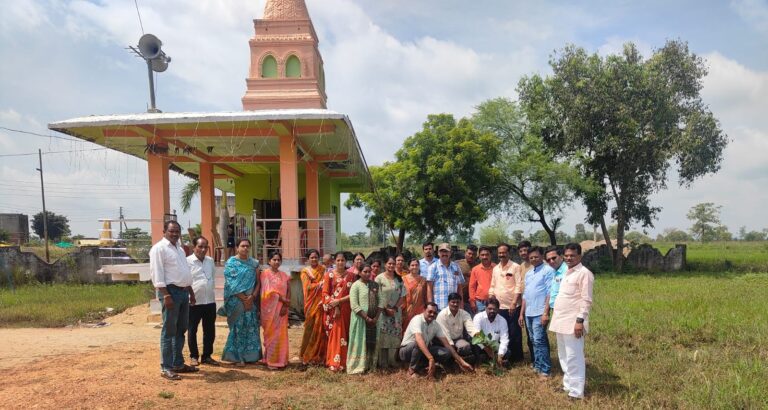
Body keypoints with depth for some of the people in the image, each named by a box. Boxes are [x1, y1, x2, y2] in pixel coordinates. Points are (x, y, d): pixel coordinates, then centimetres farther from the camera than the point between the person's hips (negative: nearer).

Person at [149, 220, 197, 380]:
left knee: (181, 330, 14)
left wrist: (191, 292, 21)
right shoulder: (159, 248, -9)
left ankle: (178, 363, 24)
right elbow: (157, 274, -17)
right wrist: (166, 295, -23)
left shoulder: (179, 249, 18)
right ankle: (166, 368, 3)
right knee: (169, 331, -5)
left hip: (183, 291, 9)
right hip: (171, 291, -9)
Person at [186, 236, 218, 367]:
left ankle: (207, 356, 23)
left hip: (210, 302, 5)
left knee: (210, 331, 11)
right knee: (192, 331, 8)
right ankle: (194, 356, 21)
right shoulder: (188, 261, -9)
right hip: (194, 302, -5)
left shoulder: (210, 261, 10)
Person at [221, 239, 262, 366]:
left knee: (252, 327, 3)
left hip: (251, 300, 4)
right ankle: (237, 356, 7)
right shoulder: (231, 263, -1)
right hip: (236, 300, -3)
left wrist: (252, 296, -9)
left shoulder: (254, 263, 10)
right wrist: (243, 298, -13)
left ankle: (250, 355, 13)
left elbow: (258, 282, 7)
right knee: (238, 327, -1)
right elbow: (231, 284, -8)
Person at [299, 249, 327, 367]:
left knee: (320, 327, -1)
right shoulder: (305, 271, 7)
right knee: (310, 327, -4)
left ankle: (318, 356, 8)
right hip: (311, 303, -1)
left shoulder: (323, 269, 10)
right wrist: (320, 284, -14)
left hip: (321, 302, 1)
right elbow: (308, 287, -5)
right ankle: (306, 356, 6)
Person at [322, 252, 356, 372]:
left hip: (346, 310, 2)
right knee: (334, 335, -3)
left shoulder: (351, 275, 6)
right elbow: (325, 293, -4)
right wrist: (334, 307, -14)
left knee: (345, 334, 4)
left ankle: (343, 361, 12)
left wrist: (339, 300, -12)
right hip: (332, 309, -2)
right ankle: (334, 363, 3)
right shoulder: (329, 275, 1)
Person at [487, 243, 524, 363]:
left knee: (514, 333, 1)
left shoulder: (515, 267, -6)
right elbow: (492, 286, 15)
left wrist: (514, 303, -17)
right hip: (499, 306, 5)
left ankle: (516, 357, 13)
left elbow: (519, 286, -11)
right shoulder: (495, 268, 12)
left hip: (512, 306, -5)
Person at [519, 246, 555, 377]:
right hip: (528, 313, 7)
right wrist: (522, 313, 16)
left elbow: (550, 293, -13)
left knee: (539, 341, -7)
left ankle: (545, 369, 0)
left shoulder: (548, 270, -7)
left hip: (539, 312, -7)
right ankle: (537, 365, 21)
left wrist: (545, 313, -18)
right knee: (533, 341, 12)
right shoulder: (528, 273, 16)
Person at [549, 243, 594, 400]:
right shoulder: (566, 272, 16)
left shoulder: (584, 273, -10)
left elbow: (586, 300, -15)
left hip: (573, 322, -9)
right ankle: (568, 385, 29)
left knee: (574, 358, -5)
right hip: (561, 321, 9)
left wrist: (580, 320, -21)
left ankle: (576, 392, 1)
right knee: (564, 357, 17)